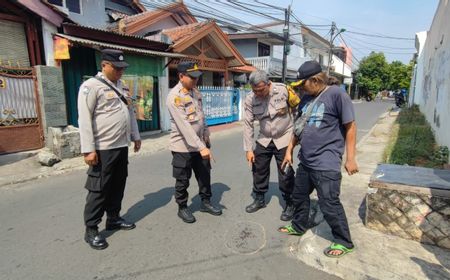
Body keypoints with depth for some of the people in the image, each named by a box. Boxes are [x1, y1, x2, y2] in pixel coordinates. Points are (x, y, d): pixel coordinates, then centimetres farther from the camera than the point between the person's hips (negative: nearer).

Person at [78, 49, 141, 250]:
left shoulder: (122, 86, 14)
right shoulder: (91, 86, -10)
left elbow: (130, 112, 21)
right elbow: (85, 119, -15)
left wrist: (135, 136, 18)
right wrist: (88, 149, -19)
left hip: (122, 146, 8)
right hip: (103, 149, -8)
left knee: (118, 185, 16)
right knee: (99, 189, 0)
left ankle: (113, 219, 31)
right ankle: (91, 230, 14)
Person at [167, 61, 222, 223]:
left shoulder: (195, 91, 5)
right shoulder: (175, 96, -20)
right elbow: (184, 125, -28)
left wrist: (206, 136, 17)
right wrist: (201, 147, -31)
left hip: (200, 143, 7)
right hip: (183, 146, -7)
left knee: (205, 175, 16)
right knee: (183, 180, 8)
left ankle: (206, 202, 34)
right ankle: (182, 208, 27)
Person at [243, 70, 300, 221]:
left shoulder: (283, 90, -22)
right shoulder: (250, 99, -13)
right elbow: (248, 124, -8)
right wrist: (248, 149, -8)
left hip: (284, 138, -3)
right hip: (264, 139, 4)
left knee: (286, 173, 1)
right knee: (259, 170, 11)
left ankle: (289, 204, 23)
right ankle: (259, 199, 33)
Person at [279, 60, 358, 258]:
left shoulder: (336, 94, -12)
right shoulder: (306, 99, 9)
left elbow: (350, 126, -10)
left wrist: (350, 158, -11)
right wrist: (289, 150, 18)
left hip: (326, 164, -8)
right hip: (305, 161, 8)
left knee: (329, 205, 1)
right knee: (299, 196, 20)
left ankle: (344, 242, 22)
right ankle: (298, 226, 43)